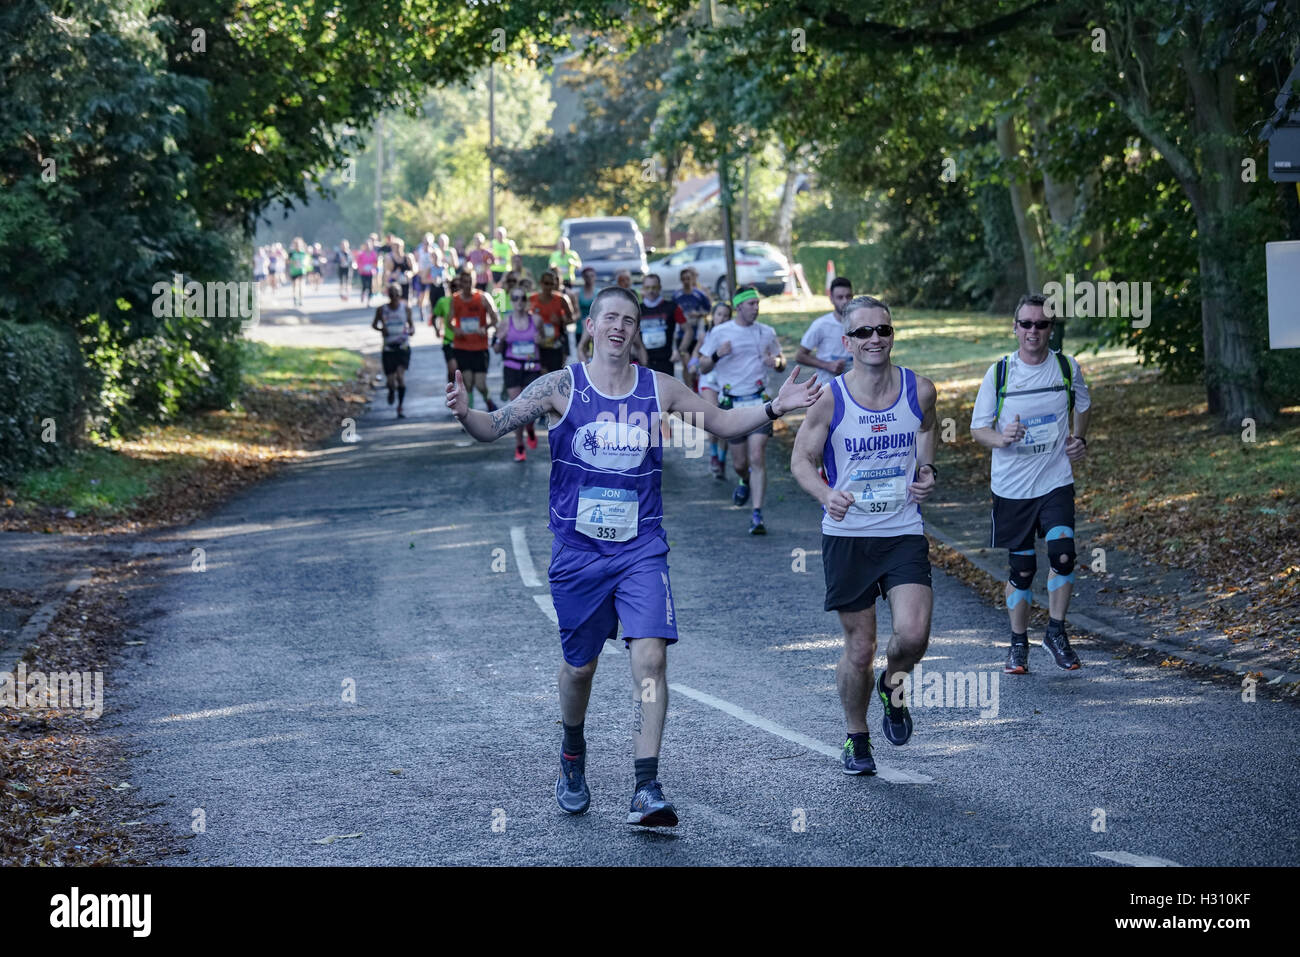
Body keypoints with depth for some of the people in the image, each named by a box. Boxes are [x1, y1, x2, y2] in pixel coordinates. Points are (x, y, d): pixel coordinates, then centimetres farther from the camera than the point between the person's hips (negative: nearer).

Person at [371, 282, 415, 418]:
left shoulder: (405, 308, 2)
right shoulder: (382, 310, 0)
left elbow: (411, 323, 15)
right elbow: (374, 324, 11)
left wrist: (412, 330, -7)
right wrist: (381, 328, -10)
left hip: (403, 347, 0)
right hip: (388, 348, 0)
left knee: (400, 375, -18)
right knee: (391, 380, -2)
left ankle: (400, 406, -8)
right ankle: (392, 391, 37)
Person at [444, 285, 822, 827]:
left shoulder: (660, 389, 3)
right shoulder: (561, 387, -3)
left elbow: (723, 424, 14)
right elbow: (493, 428, -8)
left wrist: (773, 408, -2)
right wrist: (465, 414, -30)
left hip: (641, 549, 1)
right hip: (578, 552, -1)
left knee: (650, 656, -16)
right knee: (579, 666, 11)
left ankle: (646, 791, -17)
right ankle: (573, 758, 40)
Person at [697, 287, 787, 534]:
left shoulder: (766, 332, 5)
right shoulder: (718, 333, 0)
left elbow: (781, 360, 17)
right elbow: (703, 368, 3)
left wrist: (777, 362, -7)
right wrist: (716, 355, -18)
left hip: (759, 402, 0)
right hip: (732, 404, 0)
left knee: (757, 458, -13)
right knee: (739, 462, 9)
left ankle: (757, 514, -12)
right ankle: (745, 481, 46)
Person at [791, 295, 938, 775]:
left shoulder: (919, 390, -2)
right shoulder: (830, 398, -9)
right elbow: (801, 459, -1)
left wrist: (927, 473, -1)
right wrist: (826, 494, -22)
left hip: (904, 533, 1)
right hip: (846, 536, -1)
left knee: (913, 635, -18)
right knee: (859, 649, 4)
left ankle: (892, 683, 18)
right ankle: (856, 738, 29)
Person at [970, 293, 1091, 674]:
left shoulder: (1068, 367, 0)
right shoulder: (999, 373, -4)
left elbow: (1082, 406, 22)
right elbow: (978, 429, 0)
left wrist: (1079, 440, 5)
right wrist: (1001, 438, -22)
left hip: (1056, 481, 0)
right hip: (1011, 486, 0)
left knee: (1062, 554, -18)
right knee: (1021, 570, 6)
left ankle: (1056, 633, 1)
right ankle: (1018, 644, 22)